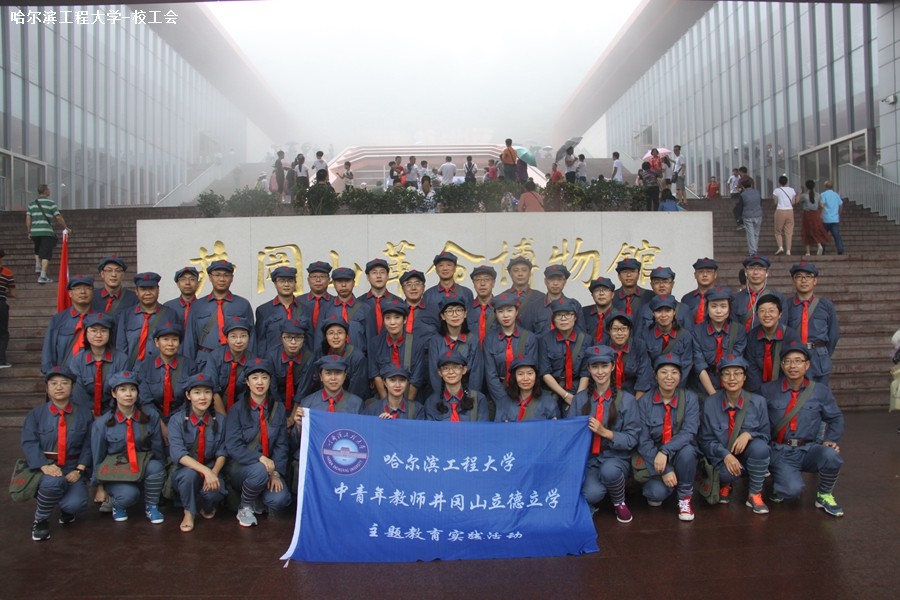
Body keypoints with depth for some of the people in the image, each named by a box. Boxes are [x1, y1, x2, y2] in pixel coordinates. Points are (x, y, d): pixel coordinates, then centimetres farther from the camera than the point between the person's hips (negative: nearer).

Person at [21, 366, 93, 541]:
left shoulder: (84, 415, 6)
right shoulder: (35, 414, 3)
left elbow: (88, 446, 0)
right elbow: (29, 443, -10)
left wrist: (79, 470, -16)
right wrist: (44, 466, -27)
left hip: (72, 468, 1)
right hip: (44, 468, -1)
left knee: (76, 504, -26)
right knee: (53, 482, -38)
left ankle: (66, 508, 17)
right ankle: (40, 521, -6)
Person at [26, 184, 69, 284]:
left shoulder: (32, 204, 11)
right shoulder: (51, 203, -2)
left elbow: (28, 219, 8)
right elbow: (58, 217, -6)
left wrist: (29, 232, 15)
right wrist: (66, 228, 4)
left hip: (34, 232, 5)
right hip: (47, 232, -5)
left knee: (37, 251, 29)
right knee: (46, 255, -2)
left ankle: (37, 267, 16)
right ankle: (42, 276, -8)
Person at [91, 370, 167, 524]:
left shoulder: (151, 417, -5)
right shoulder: (102, 423, -7)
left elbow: (158, 449, 3)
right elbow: (98, 457, 1)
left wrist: (160, 477, 7)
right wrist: (100, 487, 2)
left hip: (143, 468, 2)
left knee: (155, 466, -33)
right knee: (129, 494, -33)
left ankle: (151, 506, -7)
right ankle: (117, 504, 6)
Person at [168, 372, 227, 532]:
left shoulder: (219, 420, -1)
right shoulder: (177, 420, -10)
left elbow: (222, 453, -2)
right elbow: (178, 453, -22)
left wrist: (214, 473, -23)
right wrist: (205, 471, -35)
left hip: (211, 470, 1)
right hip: (184, 472, -1)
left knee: (216, 492, -30)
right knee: (189, 473, -36)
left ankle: (205, 506, 10)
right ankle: (189, 512, -6)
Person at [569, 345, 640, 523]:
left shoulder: (627, 400, -1)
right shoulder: (580, 399, 6)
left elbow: (632, 439, -6)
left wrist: (605, 432, -19)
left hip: (616, 457, 0)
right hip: (587, 458, 1)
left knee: (609, 470, -36)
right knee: (591, 494, -30)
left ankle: (619, 503, -3)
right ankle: (592, 502, 10)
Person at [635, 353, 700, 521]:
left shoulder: (690, 398, -8)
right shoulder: (644, 401, -9)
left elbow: (689, 432, -21)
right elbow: (643, 440, -11)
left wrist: (665, 452, -35)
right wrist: (664, 469, -21)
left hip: (679, 455, 1)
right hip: (652, 457, -1)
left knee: (687, 450, -34)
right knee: (658, 493, -28)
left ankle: (684, 497, -8)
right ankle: (653, 489, 13)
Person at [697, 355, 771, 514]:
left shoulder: (758, 402, -3)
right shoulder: (710, 403, -5)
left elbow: (765, 435, 0)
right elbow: (706, 440, -2)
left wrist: (749, 434, -23)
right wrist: (725, 455, -19)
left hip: (748, 454, 1)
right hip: (722, 457, -1)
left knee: (760, 447, -34)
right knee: (728, 473, -36)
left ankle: (754, 495, -10)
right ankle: (725, 485, 8)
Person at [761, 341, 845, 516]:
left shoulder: (820, 390, 6)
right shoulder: (769, 391, 0)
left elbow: (835, 418, 12)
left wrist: (831, 440, -4)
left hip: (809, 450, 3)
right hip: (780, 452, -2)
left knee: (831, 456, -32)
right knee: (792, 489, -28)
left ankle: (824, 496, -1)